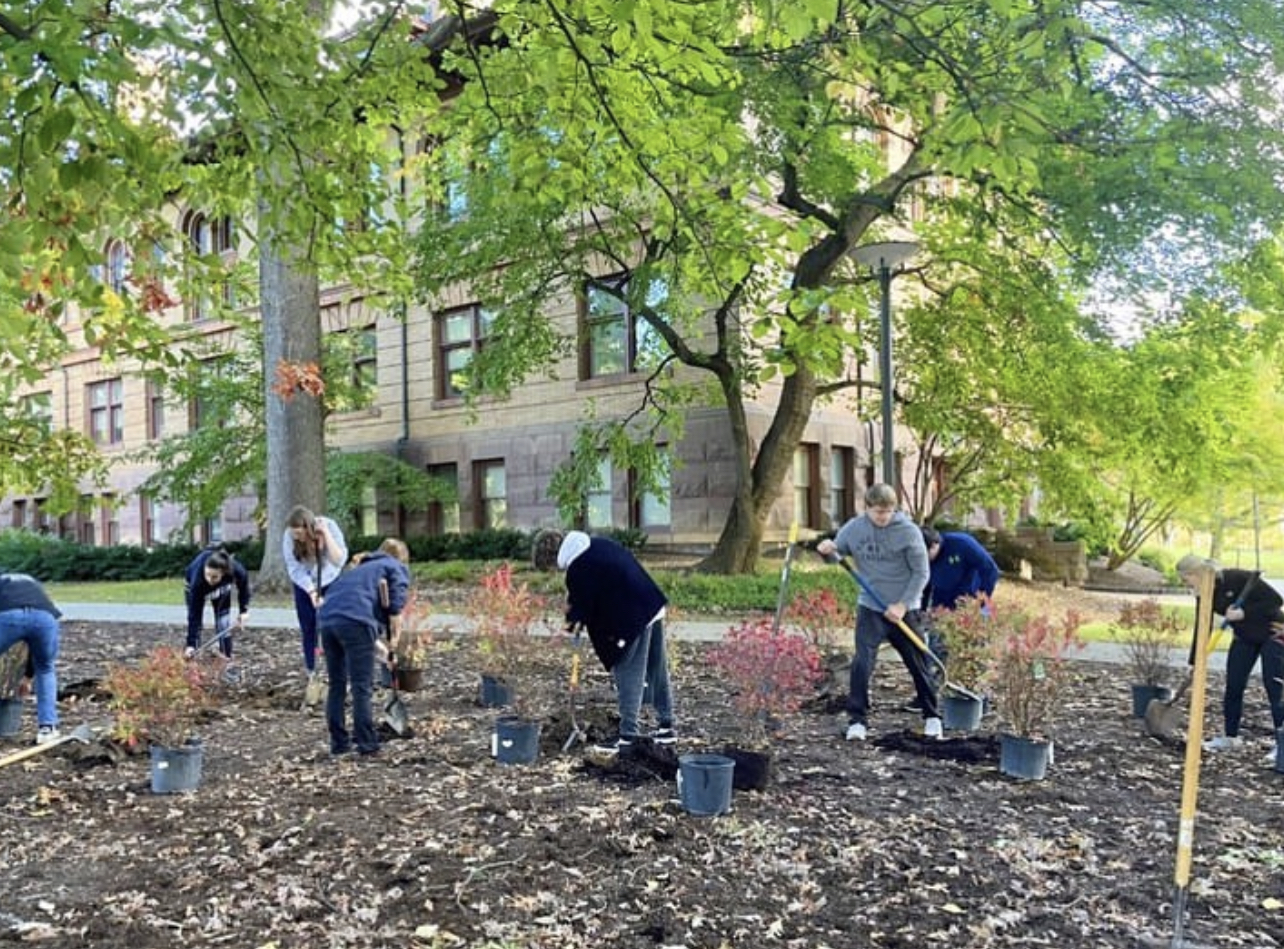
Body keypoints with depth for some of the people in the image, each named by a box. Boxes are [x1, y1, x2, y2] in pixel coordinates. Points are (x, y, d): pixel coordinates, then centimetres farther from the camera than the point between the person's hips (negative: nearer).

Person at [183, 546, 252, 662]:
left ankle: (226, 659, 4)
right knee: (195, 619, -11)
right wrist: (191, 644, -41)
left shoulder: (236, 570, -40)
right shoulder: (197, 581, -44)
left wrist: (244, 610, -17)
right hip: (192, 582, -2)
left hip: (222, 586, 2)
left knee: (223, 621, -3)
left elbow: (243, 583, -15)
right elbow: (194, 615, -39)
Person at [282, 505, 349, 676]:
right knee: (308, 628, 3)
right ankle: (311, 671, 14)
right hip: (305, 585, 1)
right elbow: (295, 569, -24)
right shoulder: (289, 536, -27)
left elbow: (339, 561, -38)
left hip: (330, 581, -1)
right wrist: (311, 592, -34)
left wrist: (326, 534, -46)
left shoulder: (329, 527, -29)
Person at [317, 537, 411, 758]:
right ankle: (367, 744, 3)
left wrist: (377, 645, 39)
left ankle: (339, 742, 20)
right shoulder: (398, 568, 15)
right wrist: (394, 636, 7)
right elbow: (395, 606, -1)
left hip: (327, 618, 7)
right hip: (355, 621, -7)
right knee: (362, 688, 0)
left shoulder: (362, 567, 36)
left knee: (337, 686, 15)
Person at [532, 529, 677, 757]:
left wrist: (572, 620, 13)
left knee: (628, 677, 0)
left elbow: (584, 606, -8)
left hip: (632, 620, -9)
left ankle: (628, 736, 5)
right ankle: (666, 726, 28)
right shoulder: (596, 544, 12)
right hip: (652, 607, 10)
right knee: (657, 671, 17)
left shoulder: (578, 570, -15)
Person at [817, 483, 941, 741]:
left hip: (904, 610, -1)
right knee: (862, 664, -10)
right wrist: (826, 550, -16)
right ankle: (857, 720, 0)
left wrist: (903, 605, -16)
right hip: (869, 608, 1)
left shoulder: (909, 531, -12)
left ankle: (932, 716, 29)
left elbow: (921, 573, -8)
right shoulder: (854, 528, -4)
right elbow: (836, 554, 9)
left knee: (919, 665, 10)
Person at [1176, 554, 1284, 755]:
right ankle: (1229, 736, 15)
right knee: (1233, 685, 4)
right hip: (1244, 637, 6)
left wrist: (1244, 612, -33)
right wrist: (1194, 666, -3)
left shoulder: (1238, 578, -27)